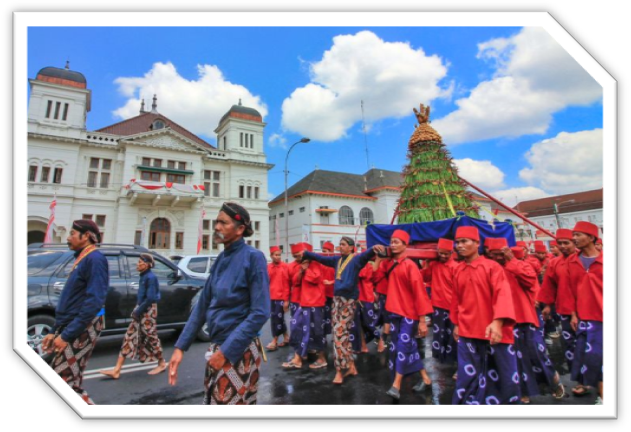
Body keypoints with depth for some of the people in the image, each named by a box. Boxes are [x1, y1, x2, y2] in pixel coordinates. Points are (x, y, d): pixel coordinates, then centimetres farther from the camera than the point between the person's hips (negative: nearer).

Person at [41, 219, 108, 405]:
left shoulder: (95, 259, -14)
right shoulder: (81, 259, 16)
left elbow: (94, 301, -22)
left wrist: (66, 335, -21)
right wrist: (55, 331, 16)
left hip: (81, 330, -9)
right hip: (70, 328, 9)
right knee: (68, 382, 12)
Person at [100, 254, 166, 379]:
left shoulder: (151, 277, -17)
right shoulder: (143, 276, 9)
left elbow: (150, 299, -22)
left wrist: (138, 311, -15)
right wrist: (136, 309, 9)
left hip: (148, 312, -9)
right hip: (140, 311, 9)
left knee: (151, 338, 4)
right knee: (129, 338, 6)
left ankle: (162, 364, 22)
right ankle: (116, 370, 11)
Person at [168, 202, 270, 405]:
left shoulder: (253, 257, -16)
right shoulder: (221, 259, 5)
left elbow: (260, 313, -20)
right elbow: (203, 305, 8)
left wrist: (227, 351, -19)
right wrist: (180, 347, 4)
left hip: (238, 351, -7)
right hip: (217, 347, 7)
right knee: (212, 401, 21)